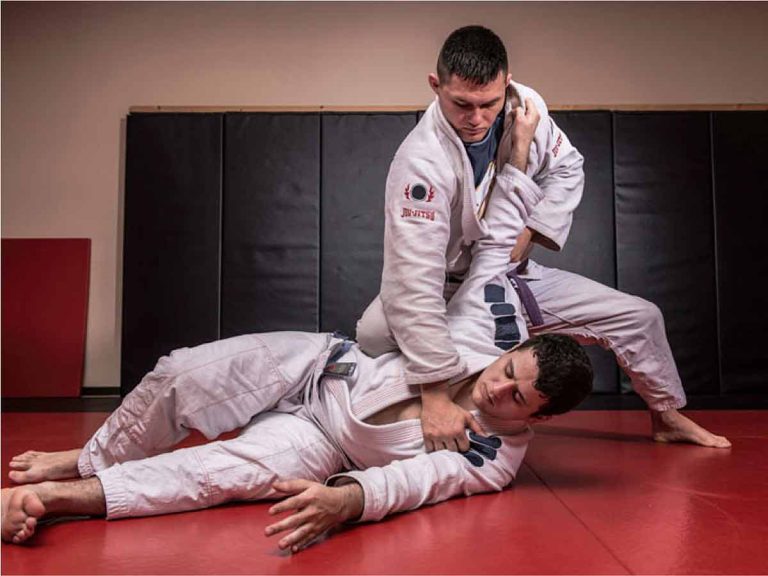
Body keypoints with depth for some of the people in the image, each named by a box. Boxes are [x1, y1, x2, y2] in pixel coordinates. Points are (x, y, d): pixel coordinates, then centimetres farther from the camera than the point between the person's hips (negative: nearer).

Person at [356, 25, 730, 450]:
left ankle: (668, 417, 34)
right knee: (376, 333, -38)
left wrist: (529, 231, -12)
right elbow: (415, 282, -40)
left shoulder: (524, 105, -14)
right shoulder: (421, 162, -34)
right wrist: (436, 398, -43)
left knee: (638, 318, 6)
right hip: (447, 288, -5)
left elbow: (567, 169, 5)